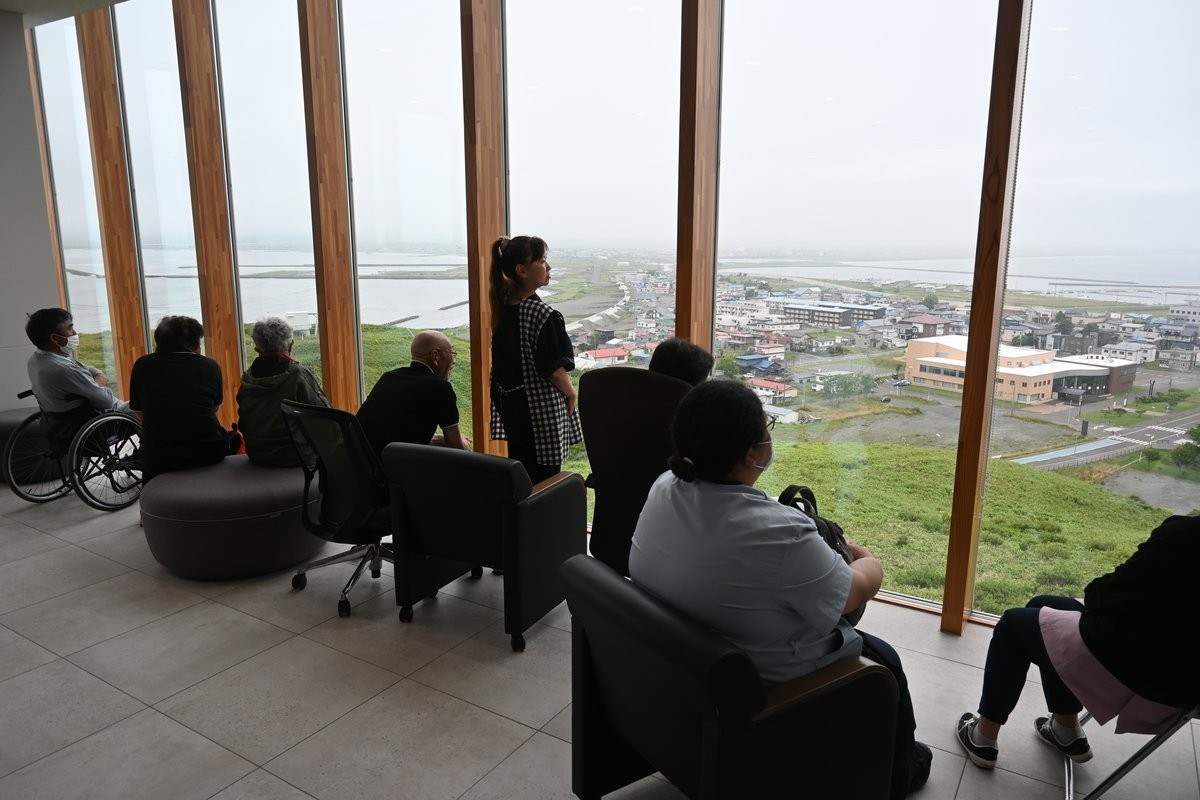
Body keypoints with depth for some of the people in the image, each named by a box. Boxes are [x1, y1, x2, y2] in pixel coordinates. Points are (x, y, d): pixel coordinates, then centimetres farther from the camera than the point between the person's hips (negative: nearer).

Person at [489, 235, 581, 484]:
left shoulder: (502, 303, -2)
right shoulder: (543, 315, -23)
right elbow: (554, 370, -19)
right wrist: (571, 393, -2)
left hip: (510, 403, 8)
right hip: (541, 410, -8)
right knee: (543, 479, 4)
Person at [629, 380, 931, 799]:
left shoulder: (663, 488, -13)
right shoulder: (779, 535, -36)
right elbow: (857, 592, -17)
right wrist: (869, 559, 5)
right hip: (759, 682, -7)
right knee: (883, 660, 20)